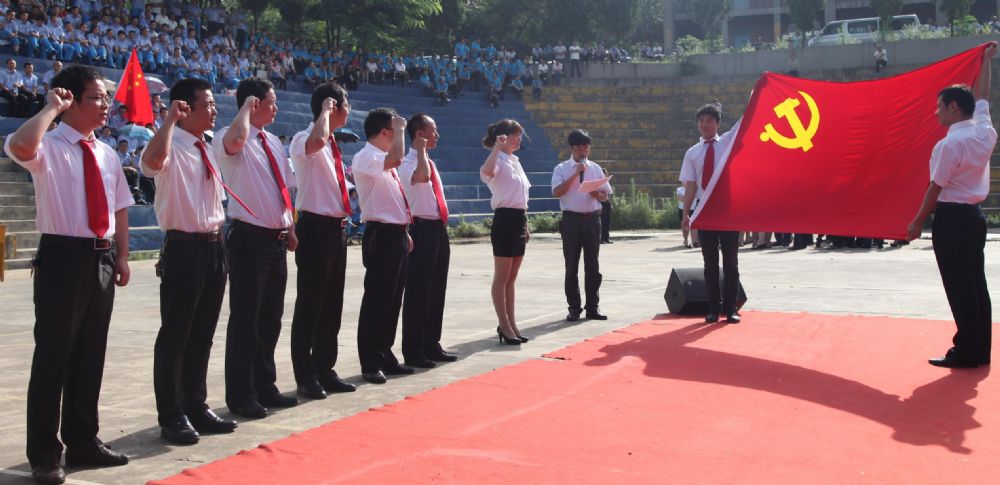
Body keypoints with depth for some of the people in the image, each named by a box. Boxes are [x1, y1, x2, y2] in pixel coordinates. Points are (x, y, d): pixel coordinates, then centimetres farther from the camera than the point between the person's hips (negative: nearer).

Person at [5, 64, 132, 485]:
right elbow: (20, 147, -32)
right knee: (54, 357, -2)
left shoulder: (106, 153, 12)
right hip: (63, 257, -6)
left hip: (101, 259, 7)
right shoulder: (49, 147, -8)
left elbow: (120, 207, 18)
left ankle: (83, 441, 27)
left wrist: (121, 256, 10)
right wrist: (51, 107, -19)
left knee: (91, 356, 14)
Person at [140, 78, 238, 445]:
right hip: (184, 249, -8)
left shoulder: (208, 149, 14)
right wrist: (170, 118, -28)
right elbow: (153, 160, -37)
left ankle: (196, 407, 26)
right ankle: (172, 417, 10)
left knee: (203, 334, 15)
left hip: (213, 247, 8)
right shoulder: (172, 147, -11)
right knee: (175, 336, 1)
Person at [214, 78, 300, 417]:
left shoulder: (273, 142, 15)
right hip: (250, 238, -8)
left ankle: (265, 387, 27)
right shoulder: (231, 140, -10)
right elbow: (236, 139, -37)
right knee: (245, 320, -1)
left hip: (277, 239, 8)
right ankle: (241, 396, 9)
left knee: (271, 318, 15)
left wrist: (290, 229, 14)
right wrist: (246, 107, -18)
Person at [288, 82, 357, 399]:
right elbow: (317, 140, -38)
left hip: (336, 228, 9)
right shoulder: (303, 140, -12)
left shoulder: (333, 146, 16)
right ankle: (306, 376, 4)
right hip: (315, 228, -9)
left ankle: (325, 370, 21)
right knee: (310, 304, -3)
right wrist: (325, 110, -21)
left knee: (332, 303, 12)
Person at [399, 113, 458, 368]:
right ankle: (413, 352, 3)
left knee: (437, 290, 14)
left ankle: (432, 346, 24)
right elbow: (421, 177, -37)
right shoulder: (409, 162, -11)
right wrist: (421, 150, -21)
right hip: (422, 230, -9)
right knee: (417, 292, -4)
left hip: (438, 230, 9)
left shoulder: (430, 163, 17)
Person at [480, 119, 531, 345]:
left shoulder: (515, 162, 17)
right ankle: (505, 326, 2)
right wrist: (497, 147, -29)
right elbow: (486, 171, -37)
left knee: (511, 278, 12)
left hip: (518, 220, 9)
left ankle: (511, 324, 18)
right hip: (505, 219, -9)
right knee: (502, 278, -2)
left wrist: (525, 225, 19)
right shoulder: (499, 161, -10)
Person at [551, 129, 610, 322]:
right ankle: (574, 308, 10)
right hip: (571, 219, -3)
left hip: (592, 219, 3)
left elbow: (605, 195, 12)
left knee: (592, 264, 6)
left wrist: (597, 194, -11)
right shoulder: (562, 169, 1)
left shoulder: (595, 168, 10)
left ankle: (592, 307, 13)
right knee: (572, 266, 2)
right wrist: (575, 174, -16)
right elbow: (556, 192, -13)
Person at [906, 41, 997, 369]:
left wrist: (918, 221, -5)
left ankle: (965, 352, -1)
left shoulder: (949, 144, -17)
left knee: (959, 288, -4)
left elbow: (936, 189, -14)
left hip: (952, 218, -8)